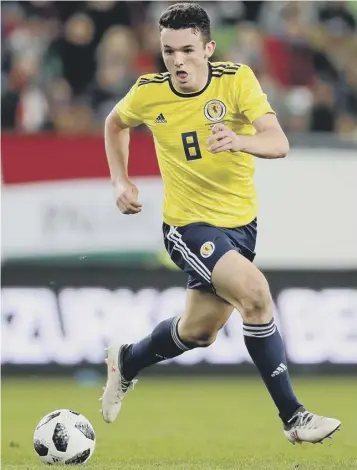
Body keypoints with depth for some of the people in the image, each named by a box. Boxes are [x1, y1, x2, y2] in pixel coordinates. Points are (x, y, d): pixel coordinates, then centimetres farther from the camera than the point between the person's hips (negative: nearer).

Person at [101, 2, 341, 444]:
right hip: (189, 224, -3)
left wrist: (239, 141, -45)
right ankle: (292, 417, -21)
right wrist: (121, 181, 4)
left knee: (199, 330, 17)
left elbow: (278, 143, -25)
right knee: (255, 291, -27)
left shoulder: (237, 80, -14)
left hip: (241, 221, 3)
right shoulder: (148, 93, -11)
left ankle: (126, 362, 47)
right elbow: (115, 123, 13)